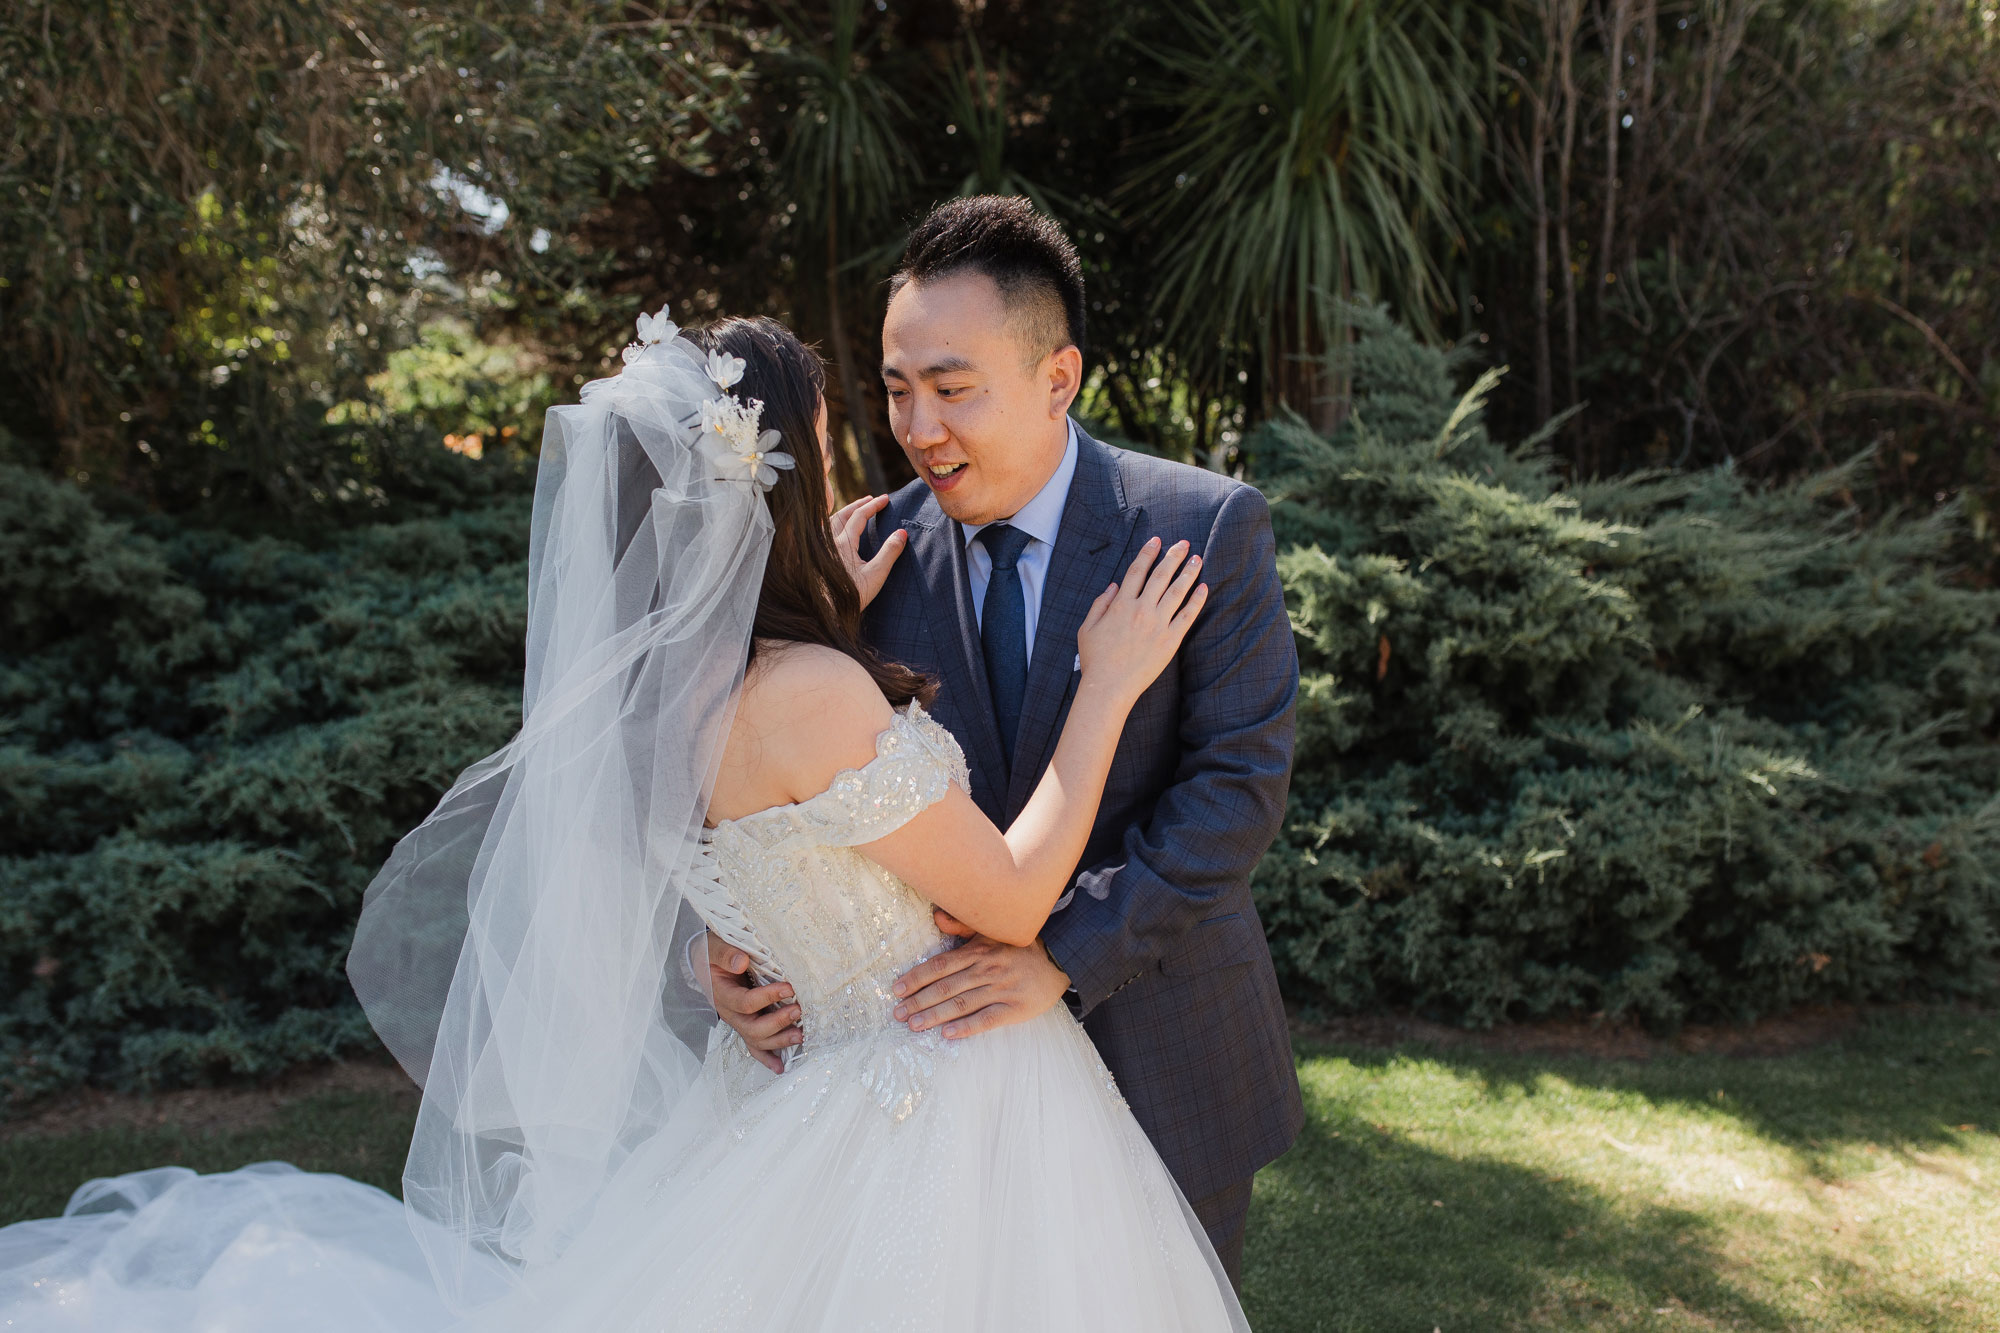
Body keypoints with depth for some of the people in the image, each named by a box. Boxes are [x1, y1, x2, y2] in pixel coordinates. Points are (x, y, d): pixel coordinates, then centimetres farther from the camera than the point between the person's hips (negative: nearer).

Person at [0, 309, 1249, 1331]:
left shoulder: (675, 682, -2)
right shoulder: (812, 693, -26)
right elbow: (1014, 899, -17)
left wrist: (859, 605, 11)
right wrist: (1106, 686, -11)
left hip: (819, 1093, 8)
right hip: (931, 1132, -8)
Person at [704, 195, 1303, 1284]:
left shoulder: (1205, 529, -14)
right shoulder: (881, 548, -5)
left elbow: (1239, 780, -18)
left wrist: (1062, 953, -26)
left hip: (1164, 1045, -2)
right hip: (966, 1040, 2)